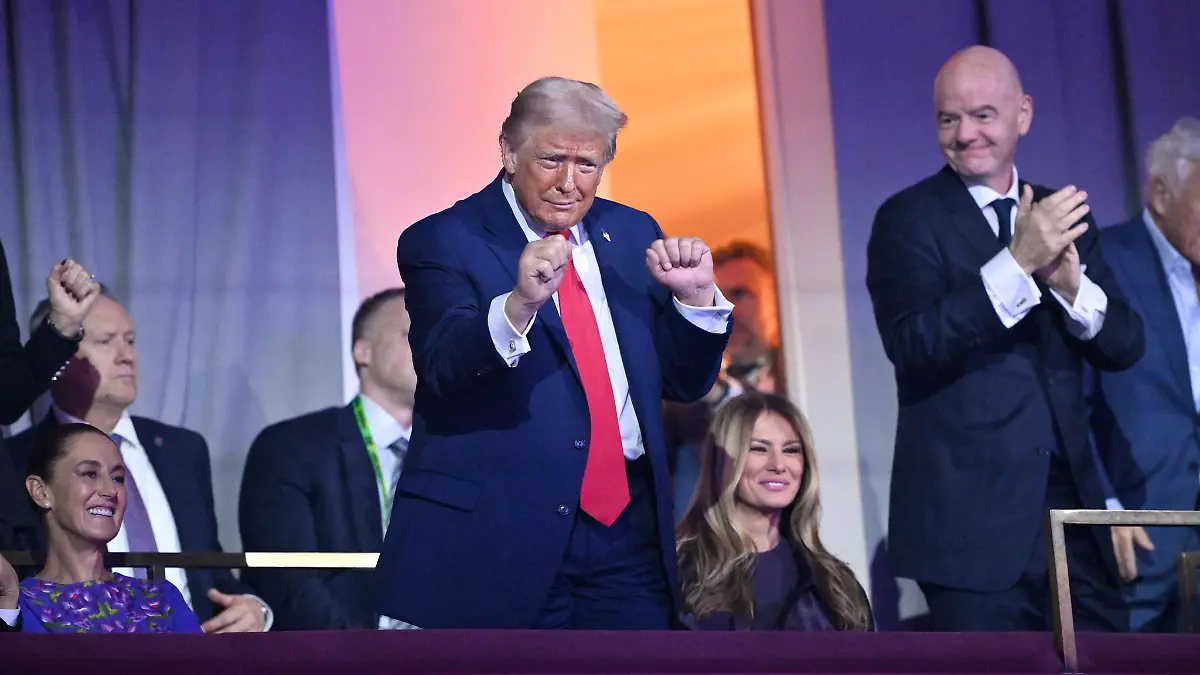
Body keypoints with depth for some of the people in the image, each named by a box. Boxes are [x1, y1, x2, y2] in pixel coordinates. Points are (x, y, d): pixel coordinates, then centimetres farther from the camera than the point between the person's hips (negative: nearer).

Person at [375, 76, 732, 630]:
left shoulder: (632, 233, 13)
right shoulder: (441, 242, -3)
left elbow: (685, 383, 15)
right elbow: (443, 368, -19)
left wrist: (694, 296, -3)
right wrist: (519, 302, -36)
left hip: (628, 527, 4)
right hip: (496, 537, -4)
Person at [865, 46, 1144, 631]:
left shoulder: (1061, 215, 13)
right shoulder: (908, 218, -3)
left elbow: (1125, 347, 8)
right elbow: (912, 343, -17)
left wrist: (1071, 284, -12)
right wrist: (1018, 263, -25)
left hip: (1072, 503, 5)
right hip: (974, 514, -5)